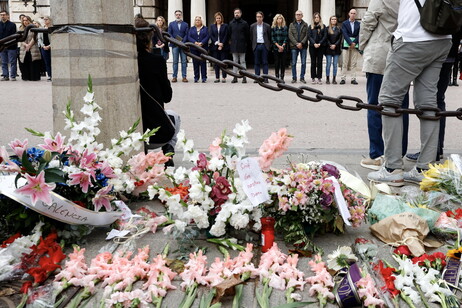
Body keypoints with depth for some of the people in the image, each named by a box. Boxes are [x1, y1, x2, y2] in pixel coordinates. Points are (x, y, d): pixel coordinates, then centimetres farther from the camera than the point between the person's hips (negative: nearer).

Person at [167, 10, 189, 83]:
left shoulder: (185, 24, 12)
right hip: (175, 45, 0)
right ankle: (174, 77, 3)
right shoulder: (171, 24, 12)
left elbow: (187, 34, 4)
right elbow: (169, 34, 4)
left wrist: (182, 41, -12)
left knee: (184, 61, -2)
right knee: (175, 61, 0)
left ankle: (184, 77, 1)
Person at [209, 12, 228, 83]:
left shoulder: (225, 26, 4)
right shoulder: (212, 26, 11)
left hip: (223, 47, -2)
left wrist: (222, 44, -11)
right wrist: (217, 43, -10)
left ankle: (224, 77, 1)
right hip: (215, 47, 2)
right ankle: (217, 78, 6)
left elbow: (226, 36, -2)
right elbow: (211, 36, 3)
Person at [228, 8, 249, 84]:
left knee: (242, 61, 0)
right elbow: (229, 33, 15)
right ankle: (235, 77, 9)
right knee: (235, 61, 6)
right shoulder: (231, 23, 7)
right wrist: (230, 41, 8)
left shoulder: (244, 23, -1)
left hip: (242, 46, -3)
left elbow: (247, 34, 4)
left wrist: (245, 42, 4)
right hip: (233, 45, 3)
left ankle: (244, 77, 2)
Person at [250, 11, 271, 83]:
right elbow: (251, 37, 13)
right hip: (256, 46, 2)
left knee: (265, 62, -1)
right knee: (257, 63, 4)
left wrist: (269, 46, 3)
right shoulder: (252, 26, 8)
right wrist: (253, 45, 7)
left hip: (264, 45, -2)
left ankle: (265, 78, 1)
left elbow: (269, 37, 7)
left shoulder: (267, 26, 3)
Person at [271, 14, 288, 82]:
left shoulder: (285, 28, 7)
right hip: (276, 48, 0)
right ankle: (277, 77, 5)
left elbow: (286, 38, 2)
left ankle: (282, 78, 3)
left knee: (283, 63, -1)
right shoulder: (273, 28, 6)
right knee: (277, 62, -1)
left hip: (283, 48, 0)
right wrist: (278, 46, -9)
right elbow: (272, 38, 1)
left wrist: (282, 46, -10)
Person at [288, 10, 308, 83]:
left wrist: (301, 43, -14)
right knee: (293, 63, 1)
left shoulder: (305, 25, 8)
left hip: (303, 46, 0)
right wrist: (296, 43, -12)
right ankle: (294, 78, 9)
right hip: (294, 47, 0)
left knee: (303, 63, 0)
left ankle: (302, 78, 8)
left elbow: (306, 35, 0)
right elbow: (290, 35, 0)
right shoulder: (292, 25, 9)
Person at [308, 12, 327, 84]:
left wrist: (319, 43, -11)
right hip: (312, 46, 0)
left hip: (321, 46, 0)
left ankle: (319, 78, 2)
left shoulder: (323, 26, 9)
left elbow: (325, 36, 1)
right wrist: (314, 43, -13)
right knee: (313, 62, 1)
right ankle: (313, 78, 4)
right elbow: (309, 36, 0)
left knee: (319, 62, 0)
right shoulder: (311, 27, 9)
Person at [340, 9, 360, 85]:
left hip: (355, 44, 1)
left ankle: (353, 79, 1)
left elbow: (359, 35, 3)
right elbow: (345, 34, -4)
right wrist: (350, 43, -15)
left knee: (354, 63, 0)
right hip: (346, 44, -1)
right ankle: (343, 78, -1)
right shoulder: (344, 23, 7)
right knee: (345, 63, -2)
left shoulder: (358, 24, 11)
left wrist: (354, 43, -11)